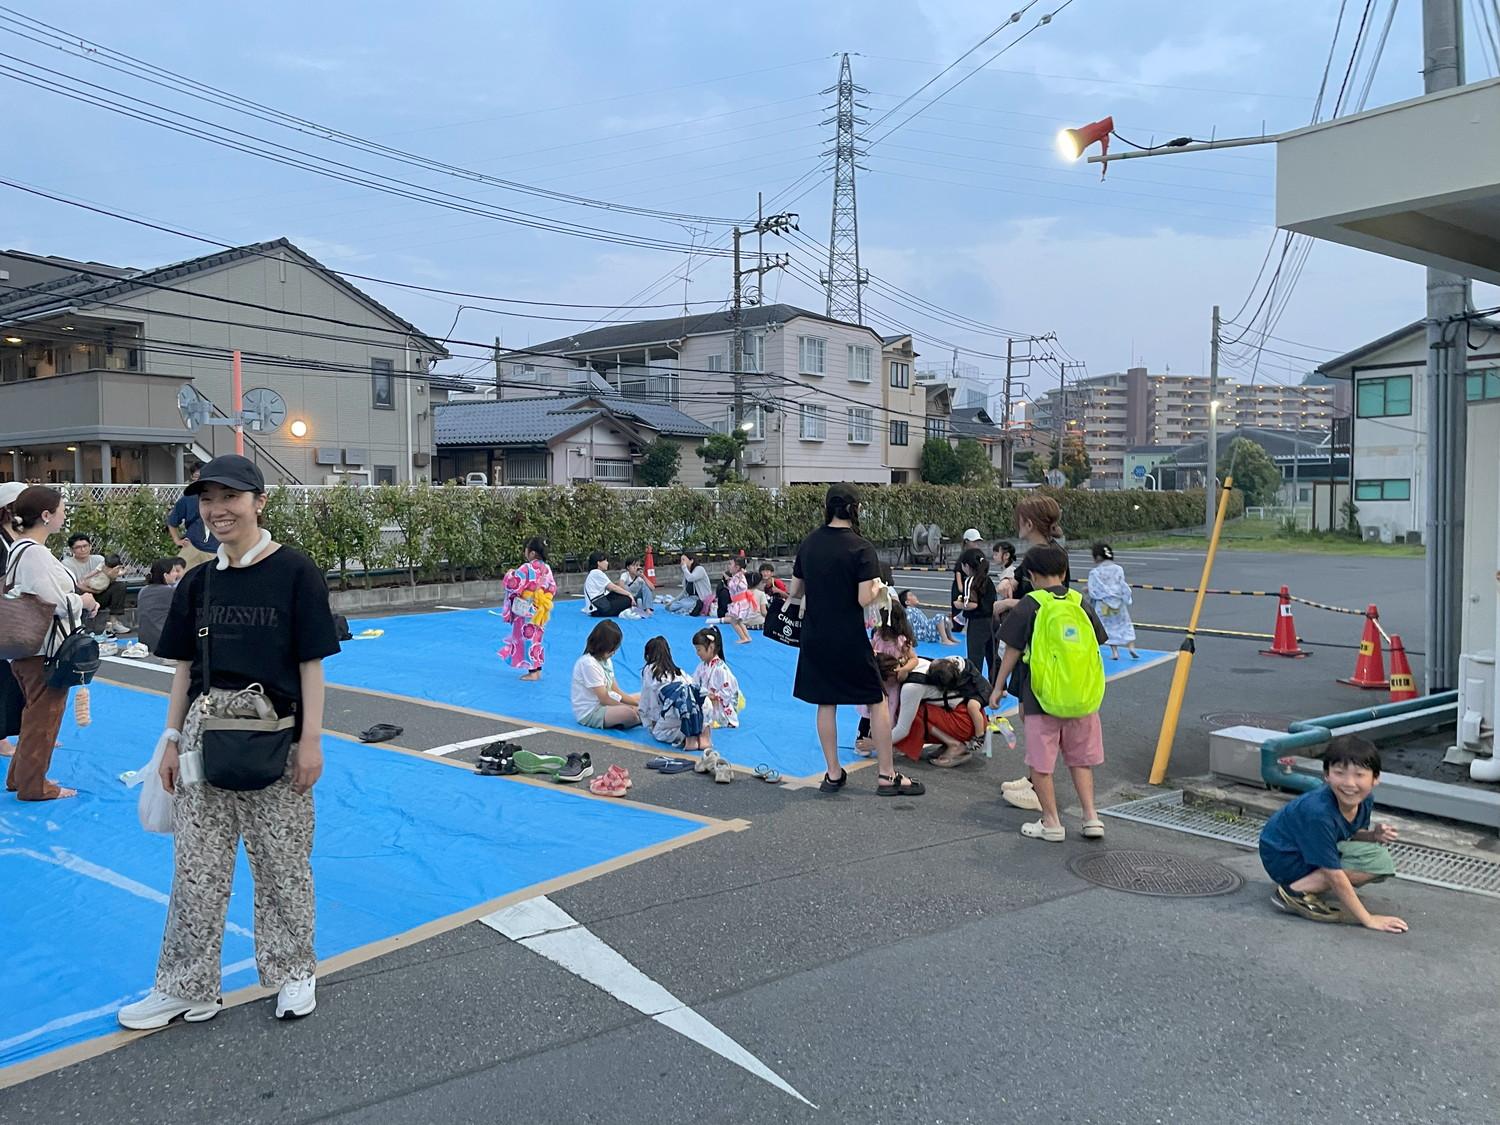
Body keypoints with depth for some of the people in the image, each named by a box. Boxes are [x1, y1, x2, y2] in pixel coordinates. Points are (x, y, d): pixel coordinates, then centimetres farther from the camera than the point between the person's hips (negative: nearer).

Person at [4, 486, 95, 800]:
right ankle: (33, 785, 13)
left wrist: (76, 596, 7)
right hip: (44, 649, -10)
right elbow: (55, 602, -25)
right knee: (42, 718, 2)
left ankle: (20, 776, 33)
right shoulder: (35, 553, -22)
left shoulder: (19, 548, 11)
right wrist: (84, 601, -7)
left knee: (36, 715, 22)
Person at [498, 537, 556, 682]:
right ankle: (538, 670, 21)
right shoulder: (547, 568, 2)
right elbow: (552, 588, 8)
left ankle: (532, 672, 7)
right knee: (536, 638, 17)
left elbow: (513, 585, -21)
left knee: (527, 638, 3)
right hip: (540, 612, 7)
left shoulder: (526, 568, -19)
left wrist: (510, 574, -4)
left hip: (526, 611, -7)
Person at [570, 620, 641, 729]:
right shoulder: (588, 663, -20)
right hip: (589, 713, -10)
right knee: (628, 714, -34)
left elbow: (616, 691, 8)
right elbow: (604, 699, -18)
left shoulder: (606, 660, 10)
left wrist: (637, 704, -5)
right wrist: (630, 707, -13)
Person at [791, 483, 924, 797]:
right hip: (850, 640, -5)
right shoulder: (861, 547, -14)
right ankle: (887, 776, 11)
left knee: (825, 703, 12)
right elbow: (865, 599, -19)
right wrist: (876, 586, 2)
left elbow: (795, 592, 9)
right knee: (877, 701, 8)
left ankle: (833, 774, 18)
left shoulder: (808, 543, 2)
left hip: (815, 638, 5)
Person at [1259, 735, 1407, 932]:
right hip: (1285, 859, -9)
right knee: (1377, 861, -20)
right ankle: (1296, 892, -16)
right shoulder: (1319, 812, -33)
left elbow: (1353, 834, 8)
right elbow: (1335, 875, -29)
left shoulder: (1363, 799, -11)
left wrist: (1374, 836, -15)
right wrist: (1368, 920, -26)